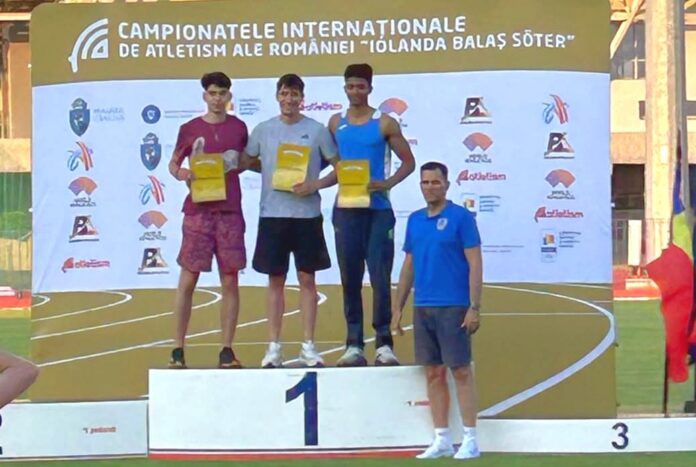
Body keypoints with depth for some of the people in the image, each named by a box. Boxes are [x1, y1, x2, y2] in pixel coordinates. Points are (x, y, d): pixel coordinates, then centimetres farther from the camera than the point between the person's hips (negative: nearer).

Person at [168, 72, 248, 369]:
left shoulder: (238, 128, 9)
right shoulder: (190, 129, 5)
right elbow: (173, 163, 12)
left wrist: (235, 163, -2)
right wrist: (181, 173, -10)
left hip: (230, 212, 2)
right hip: (198, 211, -2)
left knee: (230, 281, 1)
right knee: (188, 280, -3)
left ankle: (227, 351, 7)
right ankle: (177, 350, 2)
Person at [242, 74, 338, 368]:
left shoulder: (317, 131, 0)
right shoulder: (262, 130, 6)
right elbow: (244, 162, 15)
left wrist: (316, 184, -13)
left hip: (307, 214, -1)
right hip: (272, 214, 1)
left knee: (307, 278, 3)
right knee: (276, 280, 5)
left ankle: (308, 347, 8)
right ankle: (274, 347, 9)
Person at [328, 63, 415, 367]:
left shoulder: (384, 123, 0)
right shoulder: (336, 123, 9)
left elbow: (408, 162, 1)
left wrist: (387, 183, -14)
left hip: (378, 209, -3)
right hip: (346, 209, 3)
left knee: (380, 277, -6)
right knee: (350, 278, 4)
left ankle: (384, 343, -1)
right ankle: (354, 344, 8)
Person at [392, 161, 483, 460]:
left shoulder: (461, 217, -4)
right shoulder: (414, 220, 12)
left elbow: (475, 264, -7)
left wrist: (474, 307, -13)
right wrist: (398, 307, 14)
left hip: (453, 308, -6)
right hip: (422, 308, 6)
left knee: (461, 371, -3)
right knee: (433, 373, 7)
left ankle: (470, 440, 1)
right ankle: (441, 440, 13)